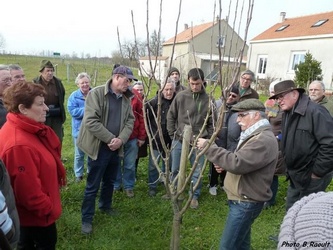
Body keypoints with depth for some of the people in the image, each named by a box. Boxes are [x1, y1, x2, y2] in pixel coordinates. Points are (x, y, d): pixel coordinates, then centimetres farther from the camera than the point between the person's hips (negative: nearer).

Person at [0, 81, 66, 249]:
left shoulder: (29, 129, -4)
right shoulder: (19, 145, -36)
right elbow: (28, 189, -29)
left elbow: (53, 150, 5)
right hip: (35, 213, -9)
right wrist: (48, 208, -17)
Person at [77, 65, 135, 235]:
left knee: (110, 181, 21)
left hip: (115, 147, 6)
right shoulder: (96, 93, -14)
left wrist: (120, 139, -13)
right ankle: (87, 219, 21)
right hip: (99, 147, -6)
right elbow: (91, 121, -22)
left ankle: (105, 206, 44)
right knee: (93, 185, 4)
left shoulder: (126, 98, 5)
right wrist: (111, 139, -21)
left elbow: (130, 121, 4)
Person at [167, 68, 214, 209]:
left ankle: (195, 196, 31)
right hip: (179, 141, 1)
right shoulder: (180, 96, -4)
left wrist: (207, 139, -1)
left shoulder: (208, 100, -6)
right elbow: (171, 116, 4)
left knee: (197, 172, 10)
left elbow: (212, 123, 3)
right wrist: (173, 135, 1)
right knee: (175, 170, 15)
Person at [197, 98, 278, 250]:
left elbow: (237, 163, -31)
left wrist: (208, 146, -24)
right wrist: (224, 165, 1)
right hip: (243, 199, 10)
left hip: (246, 203, -10)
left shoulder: (264, 140, -23)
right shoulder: (255, 134, 12)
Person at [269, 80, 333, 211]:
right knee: (291, 210, 20)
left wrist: (317, 172, -19)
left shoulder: (315, 112, -22)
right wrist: (291, 170, 14)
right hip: (295, 176, 8)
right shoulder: (288, 113, 7)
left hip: (311, 177, -8)